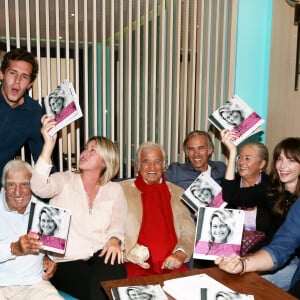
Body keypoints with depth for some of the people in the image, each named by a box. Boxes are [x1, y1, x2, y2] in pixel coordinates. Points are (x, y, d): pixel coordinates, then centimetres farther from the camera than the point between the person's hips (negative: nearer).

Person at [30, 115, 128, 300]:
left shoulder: (114, 190, 12)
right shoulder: (65, 180, 5)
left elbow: (117, 224, 5)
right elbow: (39, 188, -16)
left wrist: (114, 240, -18)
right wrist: (49, 144, -25)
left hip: (101, 256, 2)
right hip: (66, 261, -1)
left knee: (115, 271, -31)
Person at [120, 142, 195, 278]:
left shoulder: (177, 193, 18)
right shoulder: (122, 189, 9)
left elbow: (188, 230, 10)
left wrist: (180, 253, -10)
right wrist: (128, 251, -15)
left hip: (172, 264, 3)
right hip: (138, 264, -3)